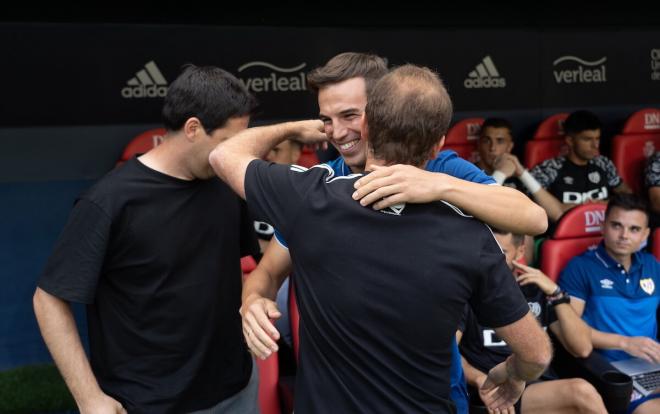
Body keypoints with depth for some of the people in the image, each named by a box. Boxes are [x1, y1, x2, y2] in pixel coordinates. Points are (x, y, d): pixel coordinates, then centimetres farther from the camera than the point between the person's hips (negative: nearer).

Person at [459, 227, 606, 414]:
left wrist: (555, 294, -5)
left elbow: (583, 349, 5)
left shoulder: (537, 289, 12)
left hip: (544, 385, 5)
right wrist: (479, 379, -23)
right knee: (582, 392, -29)